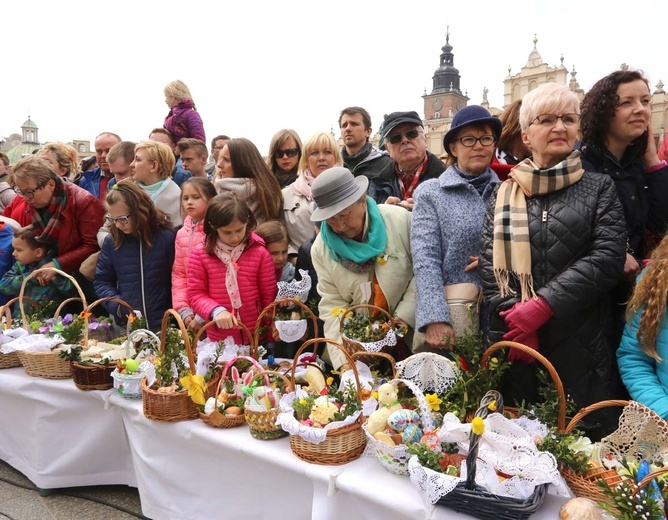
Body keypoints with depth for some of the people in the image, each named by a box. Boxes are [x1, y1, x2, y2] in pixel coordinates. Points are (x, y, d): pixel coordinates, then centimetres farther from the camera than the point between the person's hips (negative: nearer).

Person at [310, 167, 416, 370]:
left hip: (410, 332, -1)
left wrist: (406, 314, -15)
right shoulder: (321, 249, -7)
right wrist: (343, 360, -16)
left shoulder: (400, 219, -13)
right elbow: (332, 305, -7)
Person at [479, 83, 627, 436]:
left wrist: (542, 306, -15)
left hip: (582, 344, -1)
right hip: (517, 346, 1)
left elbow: (608, 257, -6)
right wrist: (516, 319, -12)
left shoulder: (598, 188, 6)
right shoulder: (505, 194, 9)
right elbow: (490, 264, 1)